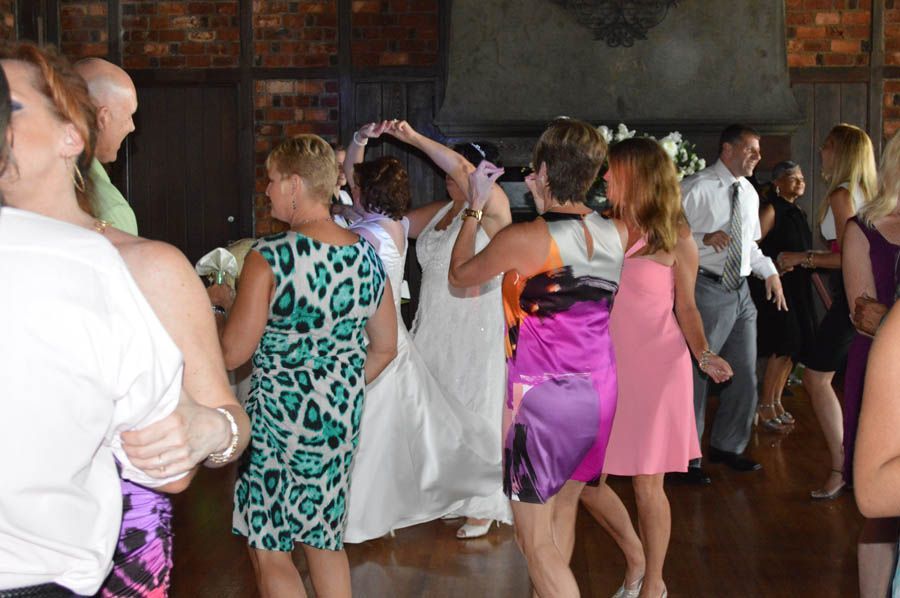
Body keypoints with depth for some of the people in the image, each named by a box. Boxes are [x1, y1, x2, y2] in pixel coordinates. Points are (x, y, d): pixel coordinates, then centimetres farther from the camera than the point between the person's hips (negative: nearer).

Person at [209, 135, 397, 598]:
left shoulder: (268, 258, -18)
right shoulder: (368, 256, 1)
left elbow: (232, 352, -16)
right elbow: (385, 348, 9)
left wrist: (222, 303, 3)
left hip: (280, 419, -6)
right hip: (343, 421, 7)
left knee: (267, 550, 8)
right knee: (326, 540, 21)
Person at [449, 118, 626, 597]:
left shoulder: (523, 238, -17)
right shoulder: (617, 233, -2)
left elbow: (459, 275, 1)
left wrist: (474, 208, 10)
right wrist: (546, 207, 20)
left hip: (540, 397, -6)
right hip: (597, 393, 7)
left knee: (536, 543, 2)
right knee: (563, 510, 23)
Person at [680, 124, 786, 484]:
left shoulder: (749, 193, 13)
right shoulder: (695, 189, -11)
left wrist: (769, 271, 8)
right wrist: (704, 238, -27)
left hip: (741, 292, 8)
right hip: (706, 290, -8)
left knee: (744, 375, 13)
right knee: (695, 374, 1)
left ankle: (726, 446, 31)